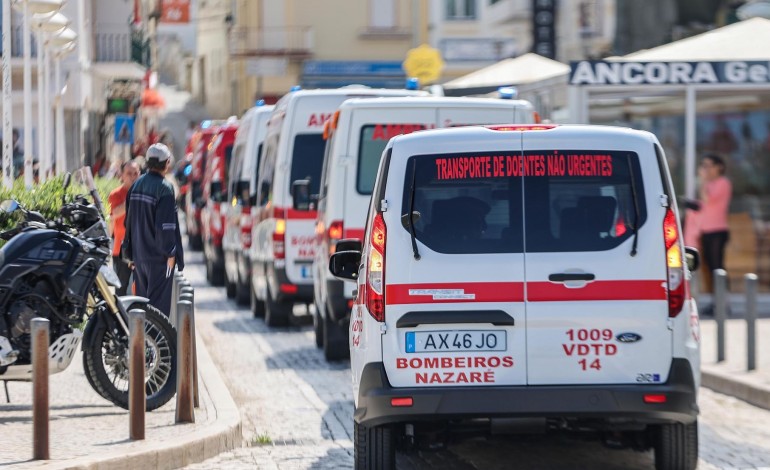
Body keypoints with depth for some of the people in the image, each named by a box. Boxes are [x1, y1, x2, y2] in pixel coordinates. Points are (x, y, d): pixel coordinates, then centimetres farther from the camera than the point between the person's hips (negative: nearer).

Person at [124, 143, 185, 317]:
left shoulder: (136, 185, 10)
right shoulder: (164, 188, -14)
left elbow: (129, 221, 16)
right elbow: (166, 224, -19)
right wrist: (170, 253, -12)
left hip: (139, 253, 7)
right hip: (158, 256, -7)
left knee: (142, 298, 14)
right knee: (158, 302, -5)